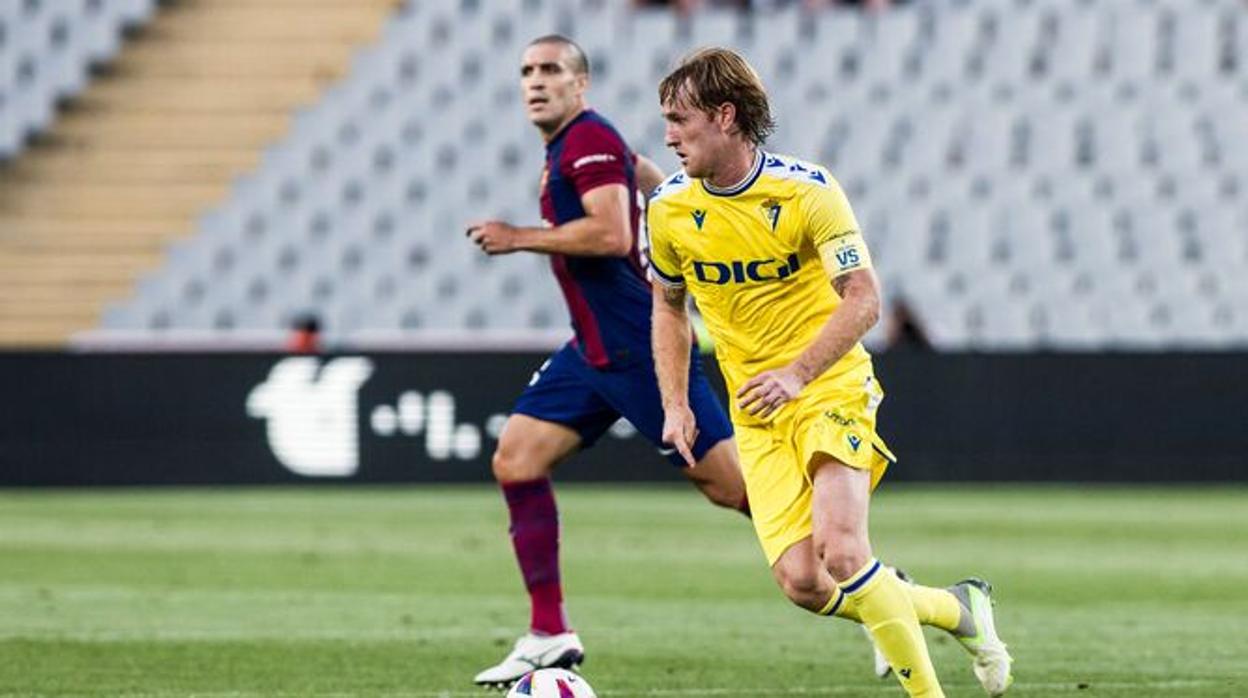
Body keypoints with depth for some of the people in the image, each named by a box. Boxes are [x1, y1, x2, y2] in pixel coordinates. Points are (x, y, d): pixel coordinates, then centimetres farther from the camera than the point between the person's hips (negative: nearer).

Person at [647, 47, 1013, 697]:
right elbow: (668, 305, 16)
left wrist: (796, 374, -23)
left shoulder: (807, 191, -13)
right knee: (801, 582, -12)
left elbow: (863, 299, -12)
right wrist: (675, 404, 6)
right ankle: (956, 608, 13)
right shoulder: (668, 208, 0)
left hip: (832, 388, -4)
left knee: (841, 551, -24)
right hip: (755, 411, 4)